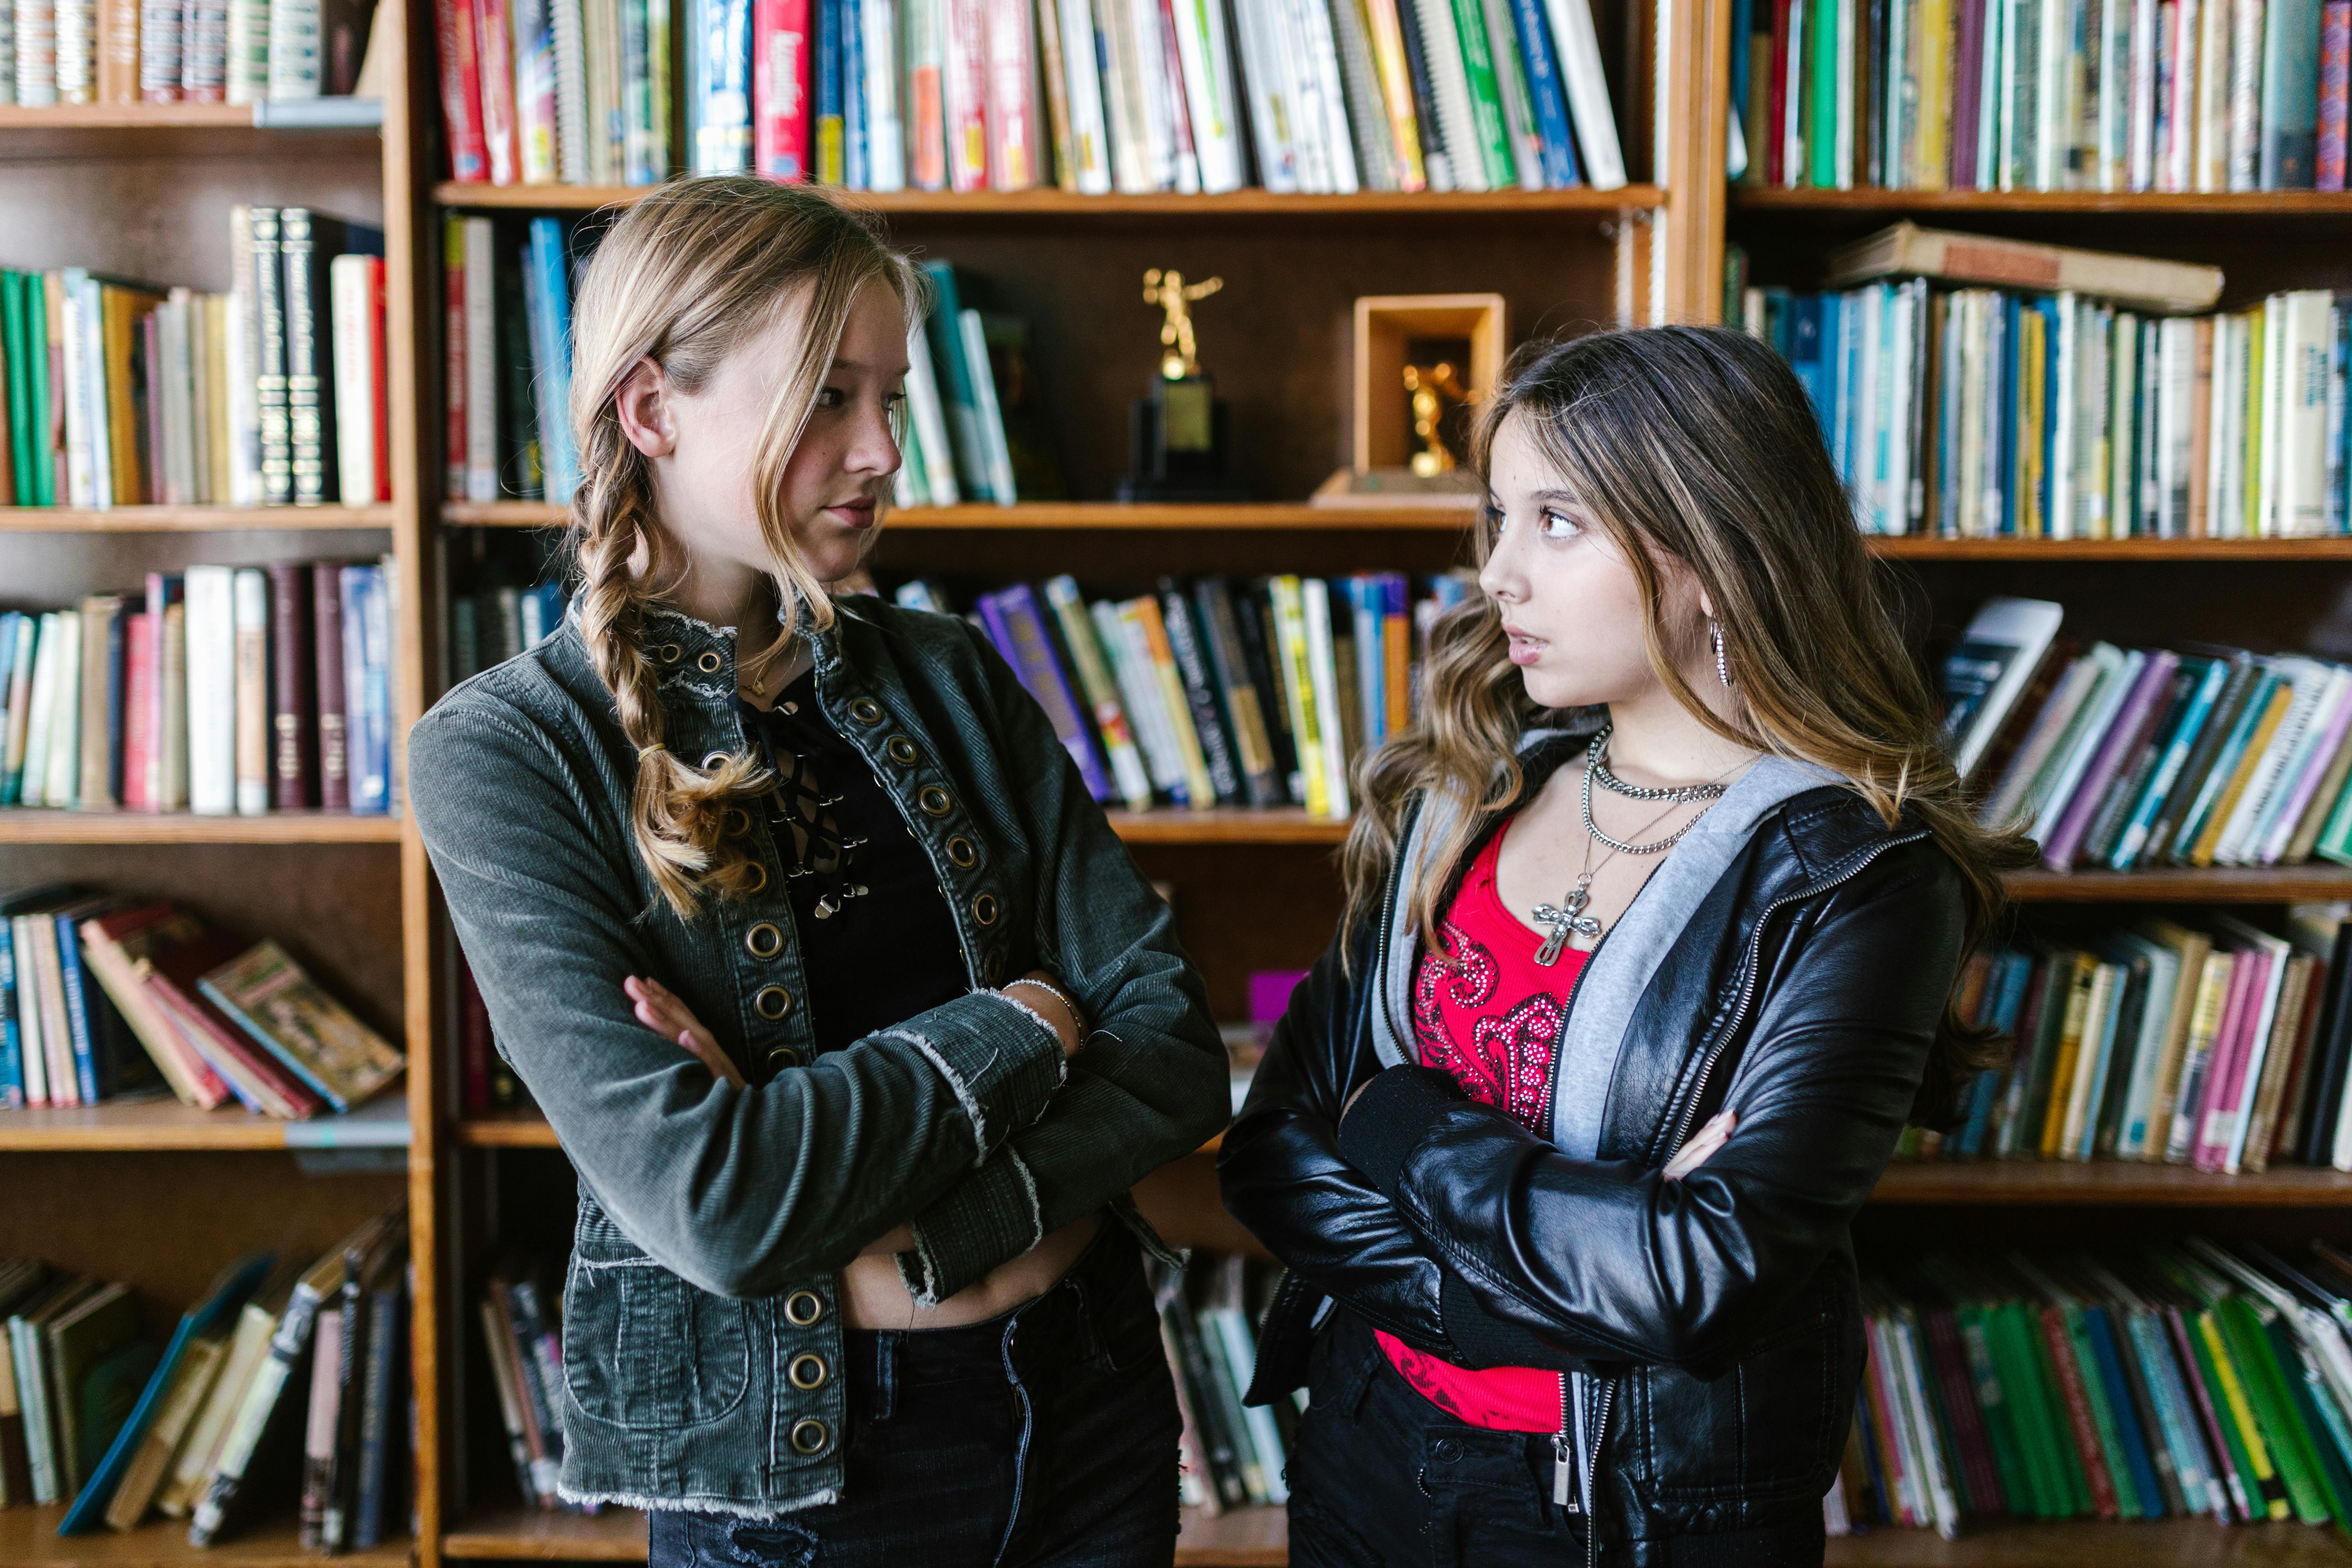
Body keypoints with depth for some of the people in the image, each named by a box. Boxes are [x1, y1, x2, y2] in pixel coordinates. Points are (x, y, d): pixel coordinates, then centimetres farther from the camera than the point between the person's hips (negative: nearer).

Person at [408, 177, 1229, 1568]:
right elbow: (707, 1195, -22)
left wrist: (939, 1243, -19)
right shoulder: (503, 756, -13)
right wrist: (1020, 1027, -13)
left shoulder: (948, 681, 0)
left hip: (1091, 1408, 4)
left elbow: (1177, 1043, -6)